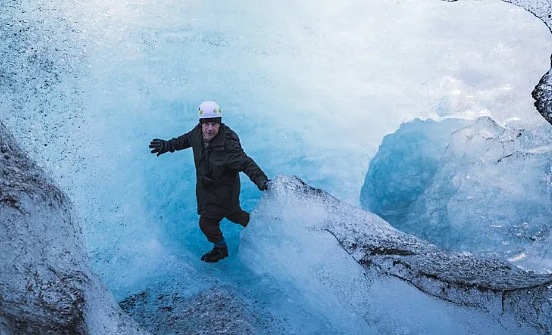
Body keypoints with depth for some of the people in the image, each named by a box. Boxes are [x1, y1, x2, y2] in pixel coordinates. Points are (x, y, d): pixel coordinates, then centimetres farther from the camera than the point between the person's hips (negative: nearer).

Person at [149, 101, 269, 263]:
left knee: (207, 221, 5)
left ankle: (220, 249, 33)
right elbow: (186, 139, 9)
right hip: (206, 185, 7)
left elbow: (246, 163, -37)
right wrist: (167, 145, 12)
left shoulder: (228, 145, -35)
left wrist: (261, 180, -50)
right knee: (231, 213, 26)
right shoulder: (198, 132, -14)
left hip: (223, 190, -7)